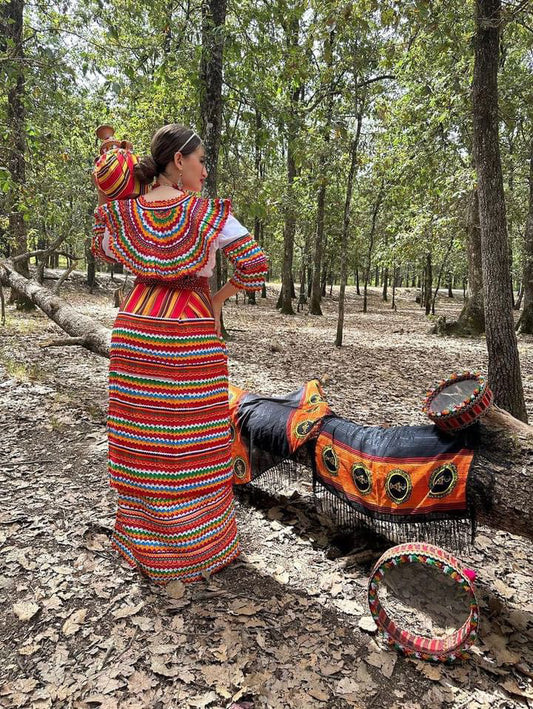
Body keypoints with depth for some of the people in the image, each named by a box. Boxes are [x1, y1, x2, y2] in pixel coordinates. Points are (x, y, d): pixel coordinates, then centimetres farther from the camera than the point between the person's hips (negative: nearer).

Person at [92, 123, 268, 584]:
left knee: (138, 436, 13)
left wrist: (106, 204, 22)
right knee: (193, 439, 6)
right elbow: (255, 264, -11)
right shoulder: (207, 213, -9)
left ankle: (141, 543, 30)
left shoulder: (123, 213, 4)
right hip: (191, 335, -4)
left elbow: (101, 250, 25)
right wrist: (219, 299, 2)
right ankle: (197, 545, 22)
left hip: (135, 329, 5)